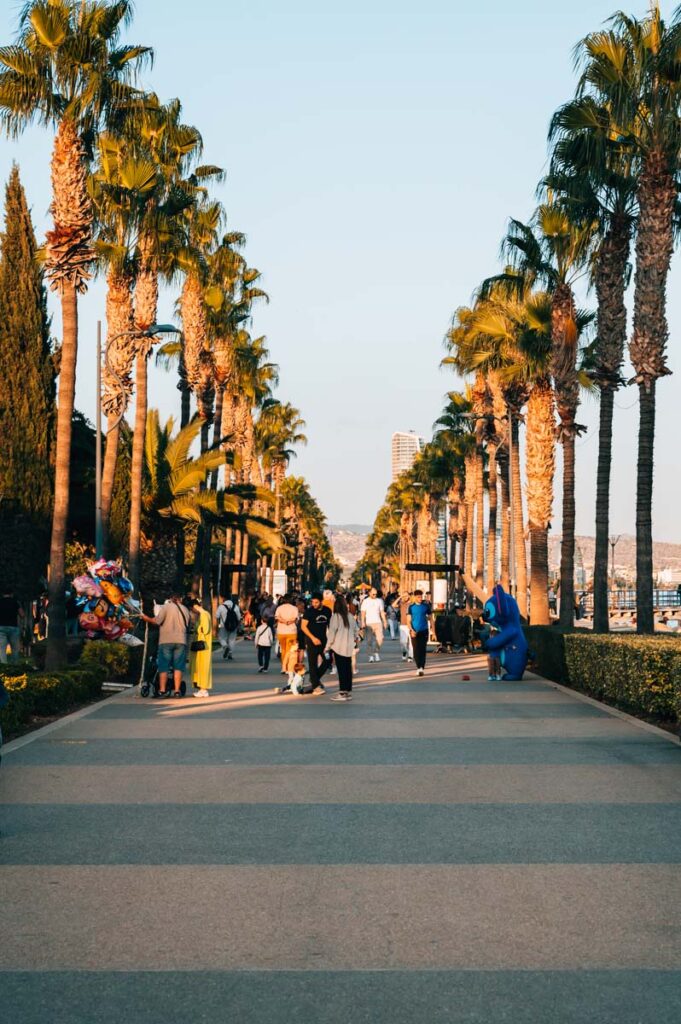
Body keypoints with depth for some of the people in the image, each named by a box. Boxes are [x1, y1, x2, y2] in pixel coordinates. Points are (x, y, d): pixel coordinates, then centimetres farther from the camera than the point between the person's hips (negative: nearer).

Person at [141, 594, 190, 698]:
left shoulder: (166, 607, -2)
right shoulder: (185, 610, 12)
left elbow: (156, 621, -10)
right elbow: (187, 626, 14)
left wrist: (144, 617, 3)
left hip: (166, 640, -3)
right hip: (181, 641, 3)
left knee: (163, 667, 2)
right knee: (178, 667, 4)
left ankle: (162, 690, 0)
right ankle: (177, 690, -1)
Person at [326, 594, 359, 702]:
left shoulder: (335, 616, -11)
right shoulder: (350, 616, 4)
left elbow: (332, 632, -11)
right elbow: (355, 629, 13)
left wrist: (328, 646, -4)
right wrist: (355, 638, 31)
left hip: (338, 647, -5)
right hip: (349, 647, 5)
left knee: (341, 670, -4)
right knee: (348, 669, 10)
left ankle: (342, 692, -5)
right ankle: (348, 691, 15)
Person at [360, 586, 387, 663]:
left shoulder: (379, 601, 11)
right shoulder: (365, 601, 2)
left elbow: (382, 612, 15)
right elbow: (363, 613, -1)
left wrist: (385, 621, 9)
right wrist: (363, 622, -11)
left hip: (378, 622, 2)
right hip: (369, 623, -2)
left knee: (380, 639, -8)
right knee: (369, 640, -2)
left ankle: (377, 653, 12)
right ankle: (371, 655, 5)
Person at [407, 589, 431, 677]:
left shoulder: (425, 606, 5)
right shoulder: (411, 607, 3)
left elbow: (430, 618, 10)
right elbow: (408, 620, 1)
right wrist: (411, 630, -14)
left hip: (424, 630, 0)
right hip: (414, 631, 0)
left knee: (423, 649, -8)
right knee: (416, 650, 1)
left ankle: (422, 667, -14)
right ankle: (418, 667, 13)